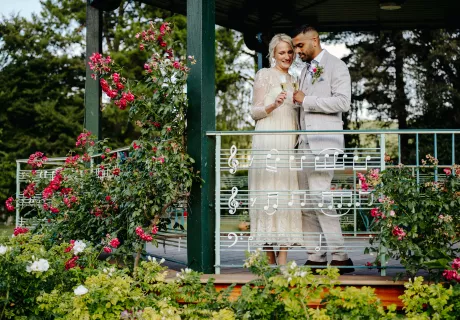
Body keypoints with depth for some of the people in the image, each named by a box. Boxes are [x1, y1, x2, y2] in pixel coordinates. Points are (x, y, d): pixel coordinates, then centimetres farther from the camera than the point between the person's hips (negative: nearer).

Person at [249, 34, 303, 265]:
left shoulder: (292, 79, 21)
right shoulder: (264, 74, 2)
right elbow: (255, 111, -2)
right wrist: (273, 105, -19)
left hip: (289, 142, 6)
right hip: (268, 140, -6)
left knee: (287, 194, 0)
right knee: (268, 193, -9)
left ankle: (283, 260, -1)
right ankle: (270, 259, -6)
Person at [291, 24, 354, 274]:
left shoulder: (336, 66, -1)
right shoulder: (305, 71, 23)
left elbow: (343, 102, -14)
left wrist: (306, 100, -11)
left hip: (324, 142, -8)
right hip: (305, 142, 8)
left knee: (319, 197, -16)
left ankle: (340, 257, -12)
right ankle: (315, 257, 6)